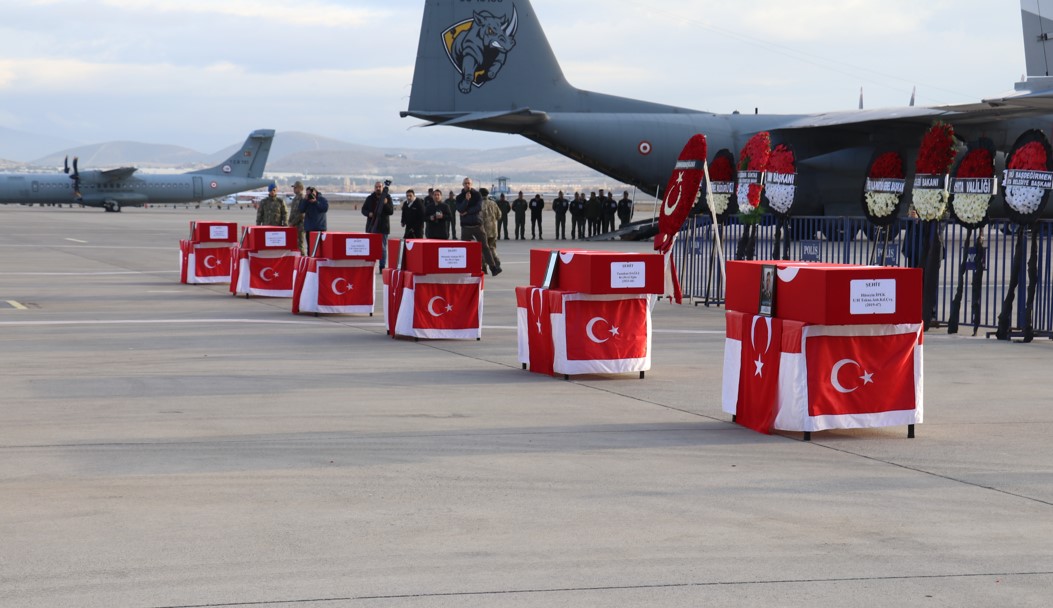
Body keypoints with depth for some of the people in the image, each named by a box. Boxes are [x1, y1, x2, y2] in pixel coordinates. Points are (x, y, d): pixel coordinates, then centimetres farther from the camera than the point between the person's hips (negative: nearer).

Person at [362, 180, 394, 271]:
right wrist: (369, 213, -12)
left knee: (383, 248, 1)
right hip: (372, 226, 2)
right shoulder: (370, 198, 7)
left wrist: (386, 204, -21)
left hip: (383, 227, -2)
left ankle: (382, 267, 5)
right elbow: (363, 209, 9)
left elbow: (391, 211, -4)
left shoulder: (387, 198, 1)